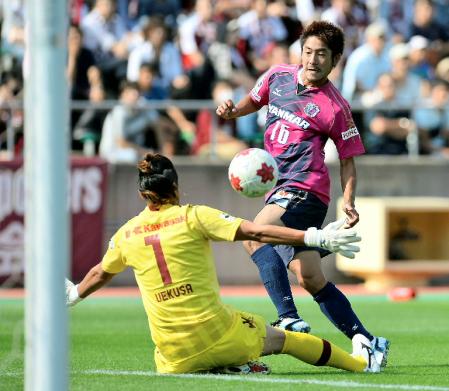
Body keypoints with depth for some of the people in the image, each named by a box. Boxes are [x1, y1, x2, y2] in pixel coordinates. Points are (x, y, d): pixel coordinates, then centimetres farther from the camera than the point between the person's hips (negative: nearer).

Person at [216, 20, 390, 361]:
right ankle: (367, 342, 12)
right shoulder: (277, 77, 10)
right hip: (280, 189, 7)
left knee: (253, 235, -30)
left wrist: (348, 202, -9)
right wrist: (232, 112, 9)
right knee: (311, 279, 4)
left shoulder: (335, 107, -5)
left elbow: (348, 158, 4)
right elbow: (254, 101, 31)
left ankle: (289, 319, -36)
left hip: (305, 189, -7)